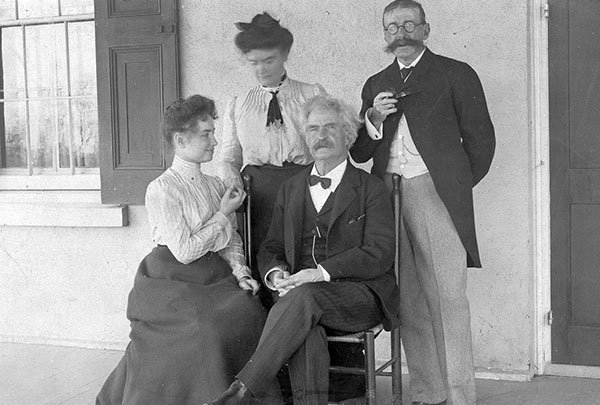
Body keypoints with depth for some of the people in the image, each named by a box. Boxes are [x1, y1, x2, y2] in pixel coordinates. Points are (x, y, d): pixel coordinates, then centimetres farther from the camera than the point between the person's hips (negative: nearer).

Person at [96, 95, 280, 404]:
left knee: (248, 312, -21)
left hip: (213, 274, 6)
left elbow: (231, 241, 16)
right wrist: (224, 214, -8)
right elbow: (185, 251, -15)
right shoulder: (162, 190, -10)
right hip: (172, 280, -5)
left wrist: (239, 271, -4)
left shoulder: (216, 186, 11)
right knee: (205, 329, -28)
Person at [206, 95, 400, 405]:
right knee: (306, 331, -34)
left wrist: (322, 272, -19)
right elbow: (270, 249, 20)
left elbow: (379, 255, -7)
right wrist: (274, 272, -6)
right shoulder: (290, 189, 21)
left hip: (360, 295, -3)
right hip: (302, 292, 3)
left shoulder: (371, 188, 5)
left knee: (304, 296, -35)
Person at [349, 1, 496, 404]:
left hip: (434, 194, -4)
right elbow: (359, 153, 16)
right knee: (409, 302, 3)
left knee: (447, 298, -7)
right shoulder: (375, 84, 20)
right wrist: (374, 120, -1)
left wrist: (457, 186, 7)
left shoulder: (456, 74, 8)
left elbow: (481, 138, 8)